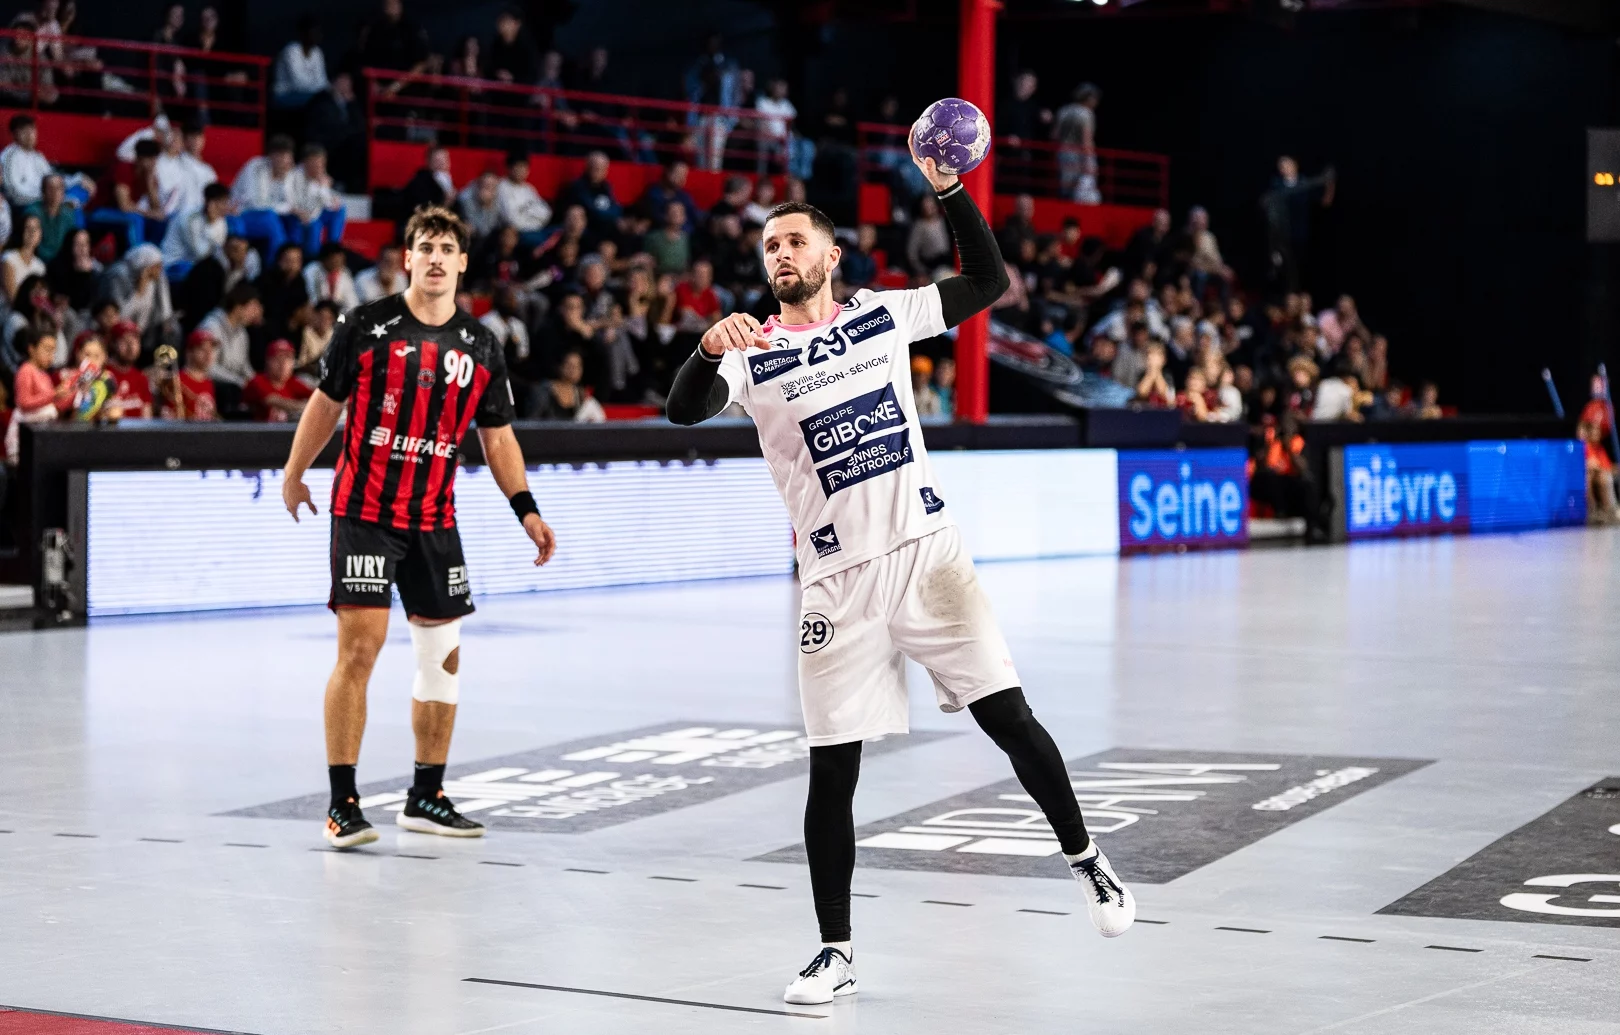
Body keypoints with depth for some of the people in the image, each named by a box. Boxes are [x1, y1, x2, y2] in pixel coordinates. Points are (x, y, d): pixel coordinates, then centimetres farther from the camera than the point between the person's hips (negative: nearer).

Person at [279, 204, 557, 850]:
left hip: (434, 520, 5)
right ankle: (342, 803, -5)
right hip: (364, 511, -5)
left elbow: (498, 438, 11)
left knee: (443, 654, 7)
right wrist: (294, 474, 11)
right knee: (359, 648, -12)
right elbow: (326, 404, 5)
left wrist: (526, 510, 1)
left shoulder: (480, 348, 5)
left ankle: (426, 798, 19)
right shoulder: (367, 326, -6)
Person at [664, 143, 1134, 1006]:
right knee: (832, 773, -1)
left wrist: (950, 191, 1)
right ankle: (835, 951, 11)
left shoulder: (883, 315, 8)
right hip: (837, 580, -1)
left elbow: (988, 280, 12)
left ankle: (1083, 858, 22)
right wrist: (708, 349, -38)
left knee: (1009, 720, -2)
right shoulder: (752, 351, 1)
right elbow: (685, 410, -17)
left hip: (928, 549, 1)